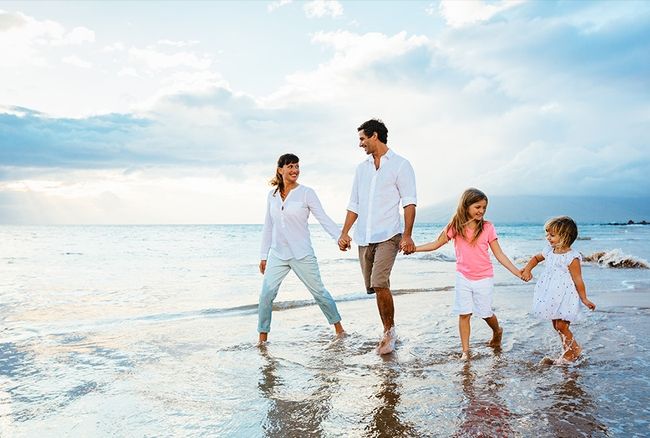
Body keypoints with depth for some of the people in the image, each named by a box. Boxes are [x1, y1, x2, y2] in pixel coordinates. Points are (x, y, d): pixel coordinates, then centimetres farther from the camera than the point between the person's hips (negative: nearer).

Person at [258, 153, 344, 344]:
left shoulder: (306, 193, -4)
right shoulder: (272, 195, 8)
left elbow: (323, 218, -8)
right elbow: (268, 227, 13)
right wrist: (264, 255, 12)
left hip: (302, 254, -3)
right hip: (277, 254, 3)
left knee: (319, 292, 6)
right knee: (266, 294, -4)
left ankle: (338, 327, 25)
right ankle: (262, 338, 9)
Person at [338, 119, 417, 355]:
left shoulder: (400, 165, 0)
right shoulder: (361, 168, 18)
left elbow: (409, 202, -6)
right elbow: (354, 204, 19)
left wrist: (407, 236, -16)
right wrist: (344, 233, 10)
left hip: (388, 235, -6)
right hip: (363, 238, 6)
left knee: (380, 284, -19)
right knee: (375, 286, 8)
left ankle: (389, 331, -1)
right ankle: (388, 332, 22)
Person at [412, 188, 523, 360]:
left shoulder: (487, 227, -6)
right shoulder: (455, 226, -4)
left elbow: (499, 254, -3)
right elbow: (436, 244, 2)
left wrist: (518, 272, -7)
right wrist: (413, 248, -6)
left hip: (484, 278, -1)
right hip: (463, 277, 1)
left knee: (485, 313, 8)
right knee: (464, 313, 1)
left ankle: (497, 332, 41)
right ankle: (465, 350, 12)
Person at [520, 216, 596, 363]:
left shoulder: (572, 257, -18)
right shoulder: (549, 251, 3)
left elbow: (578, 280, -14)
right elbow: (536, 258, 23)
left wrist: (584, 299, -10)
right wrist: (527, 269, 8)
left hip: (565, 297, -7)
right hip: (553, 296, 8)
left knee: (561, 326, -5)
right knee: (556, 326, 15)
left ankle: (574, 350, 19)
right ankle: (568, 350, 32)